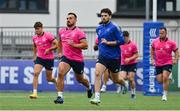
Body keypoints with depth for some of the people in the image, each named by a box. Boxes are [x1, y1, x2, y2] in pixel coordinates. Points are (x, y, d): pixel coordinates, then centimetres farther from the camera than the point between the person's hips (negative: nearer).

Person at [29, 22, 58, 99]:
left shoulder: (48, 35, -11)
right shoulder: (34, 38, 6)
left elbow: (56, 44, -10)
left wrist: (49, 49, -18)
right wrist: (35, 55, 22)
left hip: (49, 59, -4)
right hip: (39, 58, 4)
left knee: (49, 79, 6)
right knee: (35, 73, -19)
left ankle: (56, 82, 43)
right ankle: (35, 93, -19)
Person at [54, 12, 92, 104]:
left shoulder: (79, 32, -10)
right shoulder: (62, 31, 7)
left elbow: (85, 45, -16)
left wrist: (73, 45, -23)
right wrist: (60, 52, 24)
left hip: (77, 59, -3)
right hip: (66, 57, 3)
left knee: (80, 79, 15)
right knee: (60, 73, -23)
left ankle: (89, 87, 51)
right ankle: (60, 96, -22)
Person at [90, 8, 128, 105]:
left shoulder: (114, 28, -9)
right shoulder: (98, 29, 10)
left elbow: (121, 41, -14)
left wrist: (108, 43, -19)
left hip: (114, 57, -4)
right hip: (102, 56, 4)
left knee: (115, 80, 11)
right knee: (97, 73, -21)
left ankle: (125, 85, 47)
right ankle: (97, 97, -25)